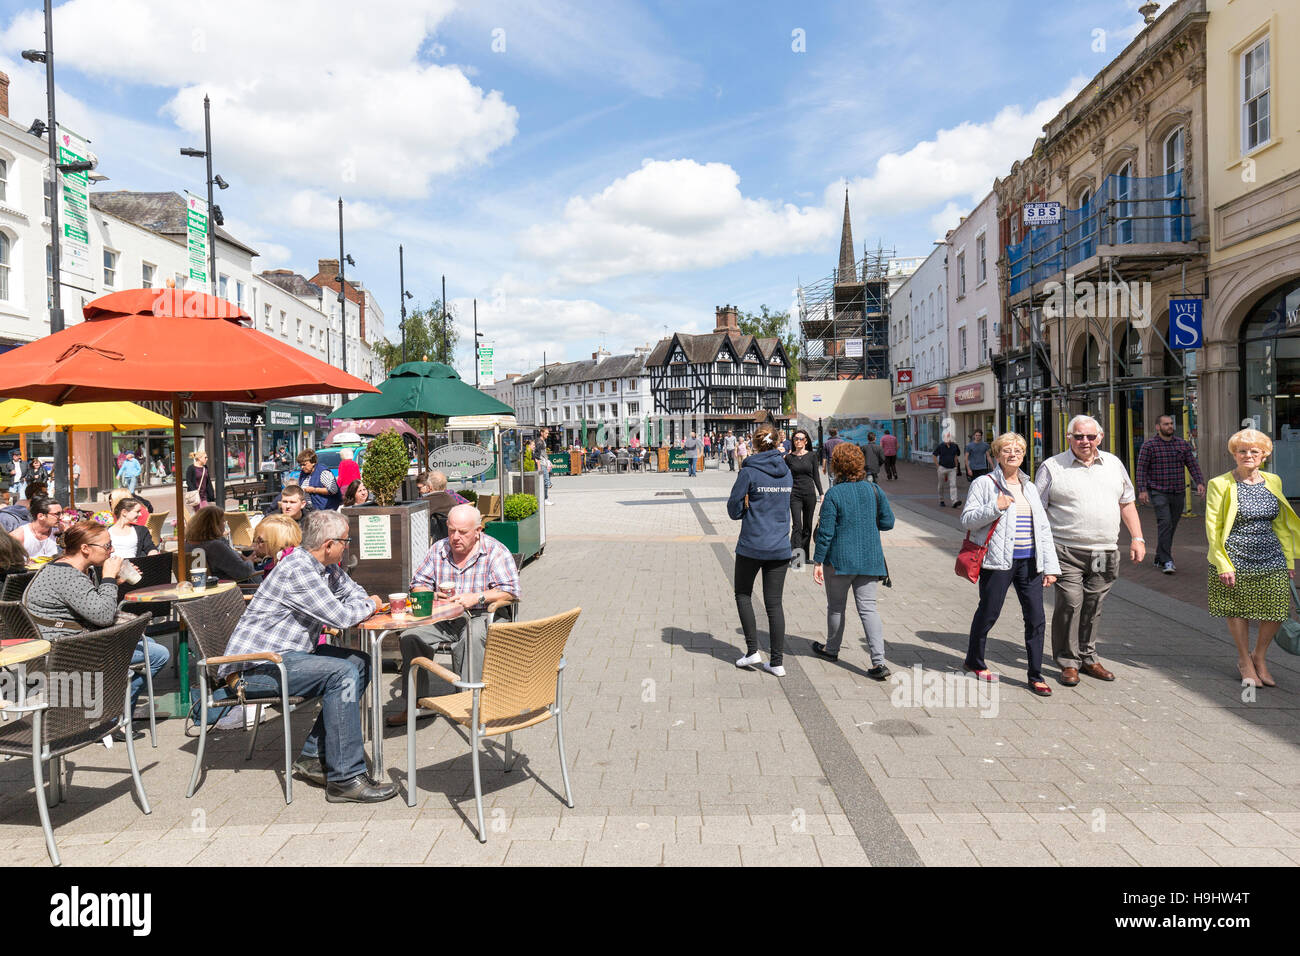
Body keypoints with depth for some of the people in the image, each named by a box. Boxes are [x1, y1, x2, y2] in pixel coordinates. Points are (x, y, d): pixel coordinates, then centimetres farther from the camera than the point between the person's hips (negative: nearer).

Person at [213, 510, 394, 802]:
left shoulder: (326, 567, 10)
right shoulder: (297, 570, -21)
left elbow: (353, 592, 23)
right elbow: (339, 616, -23)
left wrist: (366, 604, -2)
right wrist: (370, 606, -3)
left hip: (288, 652, 10)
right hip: (257, 665, -10)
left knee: (360, 663, 5)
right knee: (343, 674, -25)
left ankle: (314, 756, 5)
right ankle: (345, 778, -21)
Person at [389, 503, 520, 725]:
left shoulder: (495, 551, -5)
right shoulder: (438, 549, 8)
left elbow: (510, 591, -12)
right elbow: (418, 584, 14)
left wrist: (477, 598, -22)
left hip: (481, 617, -4)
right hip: (443, 619, 5)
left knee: (471, 635, -37)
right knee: (410, 635, -19)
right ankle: (417, 700, -8)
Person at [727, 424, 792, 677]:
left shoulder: (749, 472, -10)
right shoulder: (786, 473, 6)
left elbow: (734, 509, -7)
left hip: (752, 545, -4)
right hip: (780, 547, 4)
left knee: (743, 595, 16)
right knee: (774, 603, 9)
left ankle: (752, 651, 10)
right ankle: (777, 662, 10)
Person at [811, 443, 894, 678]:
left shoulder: (833, 494, -13)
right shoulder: (873, 490, 0)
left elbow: (826, 532, -13)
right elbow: (888, 522, 7)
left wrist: (818, 562, -6)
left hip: (840, 559, -3)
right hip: (870, 559, 4)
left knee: (836, 606, 15)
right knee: (868, 607, 3)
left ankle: (832, 649, 34)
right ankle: (879, 661, -8)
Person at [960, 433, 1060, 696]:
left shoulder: (1030, 487, 15)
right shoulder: (984, 484, -1)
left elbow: (1043, 528, 15)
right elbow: (967, 520, -6)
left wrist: (1050, 566, 9)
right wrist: (995, 507, -20)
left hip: (1029, 561, 5)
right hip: (998, 561, -5)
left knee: (1036, 618, 2)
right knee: (988, 613, 6)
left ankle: (1036, 676, 14)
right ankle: (974, 661, 29)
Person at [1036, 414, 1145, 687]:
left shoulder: (1113, 464, 14)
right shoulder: (1052, 467, 0)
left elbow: (1127, 503, 20)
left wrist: (1137, 538, 12)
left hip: (1105, 552, 4)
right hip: (1067, 552, -4)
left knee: (1093, 608, 9)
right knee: (1069, 605, -6)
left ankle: (1088, 658, 23)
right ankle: (1068, 663, 6)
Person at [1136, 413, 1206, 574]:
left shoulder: (1183, 445, 9)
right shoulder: (1149, 445, -4)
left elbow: (1193, 465, 6)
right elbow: (1142, 468, -7)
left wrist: (1200, 482, -9)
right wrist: (1142, 490, -15)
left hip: (1178, 493, 5)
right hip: (1158, 492, -5)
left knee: (1171, 527, 10)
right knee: (1165, 523, -18)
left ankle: (1159, 559, 22)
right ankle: (1167, 561, -18)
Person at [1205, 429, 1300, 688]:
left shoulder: (1273, 482, 9)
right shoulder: (1220, 484, -5)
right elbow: (1213, 527, -7)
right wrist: (1223, 564, -13)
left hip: (1271, 559, 4)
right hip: (1235, 560, -4)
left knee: (1276, 612, 1)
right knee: (1238, 612, 6)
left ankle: (1259, 657, 25)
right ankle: (1245, 661, 26)